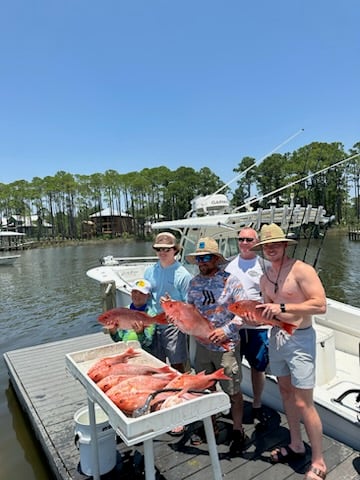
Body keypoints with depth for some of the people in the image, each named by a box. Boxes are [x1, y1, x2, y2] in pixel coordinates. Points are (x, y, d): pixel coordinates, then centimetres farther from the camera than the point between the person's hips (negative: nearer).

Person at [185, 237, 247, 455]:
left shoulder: (231, 281, -14)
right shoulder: (194, 282, 2)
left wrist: (226, 330, -24)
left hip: (227, 345, -5)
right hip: (202, 344, 5)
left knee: (233, 392, 9)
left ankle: (238, 431, 30)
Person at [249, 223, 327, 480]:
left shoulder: (301, 269, -15)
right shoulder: (265, 278, 8)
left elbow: (320, 305, -21)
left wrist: (282, 307, -26)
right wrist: (255, 317, -4)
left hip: (300, 339, -7)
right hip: (276, 336, 7)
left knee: (303, 403, -2)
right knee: (286, 391, 18)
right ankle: (296, 445, 37)